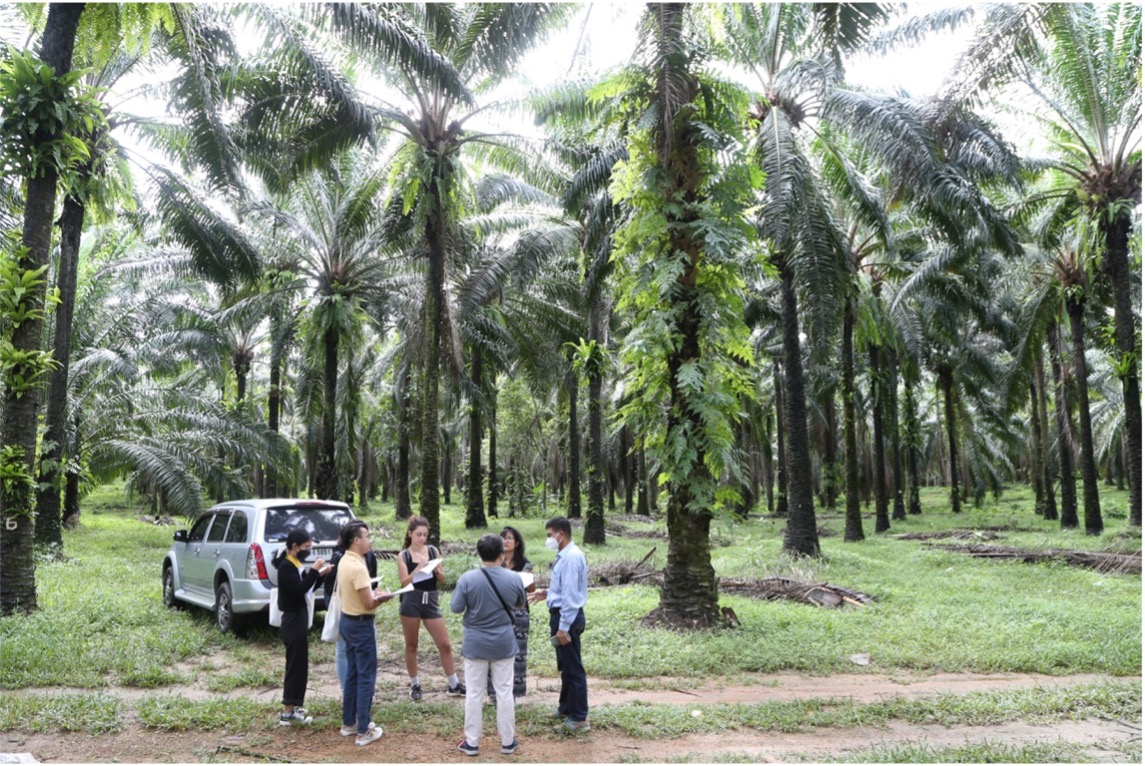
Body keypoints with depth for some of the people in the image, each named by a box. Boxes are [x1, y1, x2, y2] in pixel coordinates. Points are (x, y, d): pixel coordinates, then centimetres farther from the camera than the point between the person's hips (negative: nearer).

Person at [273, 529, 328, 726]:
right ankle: (288, 712, -1)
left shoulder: (295, 563, 11)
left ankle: (292, 706, 25)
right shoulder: (286, 566, -17)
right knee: (296, 665, -6)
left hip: (299, 618, 10)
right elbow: (299, 589, -27)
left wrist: (318, 575, 2)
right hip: (293, 620, -10)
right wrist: (314, 571, -28)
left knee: (298, 663, 16)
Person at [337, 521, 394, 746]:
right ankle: (363, 731, 5)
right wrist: (382, 597, -4)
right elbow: (368, 604, -24)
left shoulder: (344, 561, 6)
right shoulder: (358, 567, -24)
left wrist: (372, 594, 10)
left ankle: (348, 723, 27)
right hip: (361, 625, -10)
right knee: (366, 677, -1)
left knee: (352, 674, 18)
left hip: (347, 620, 10)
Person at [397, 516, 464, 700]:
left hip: (431, 602, 2)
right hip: (411, 603, -2)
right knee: (411, 646, 8)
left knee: (445, 645, 3)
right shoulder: (403, 556, -1)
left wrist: (435, 569, -13)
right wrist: (418, 568, -22)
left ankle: (454, 685, 13)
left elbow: (442, 579, 6)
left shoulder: (433, 551, 5)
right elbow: (404, 582, -11)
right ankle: (415, 685, 24)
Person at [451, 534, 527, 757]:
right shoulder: (514, 578, -10)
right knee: (504, 692, 11)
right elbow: (521, 604, 7)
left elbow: (456, 608, -8)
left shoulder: (467, 579, -16)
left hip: (475, 644, -1)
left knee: (474, 693, 10)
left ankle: (471, 742, 18)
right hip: (503, 643, 1)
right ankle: (508, 742, 20)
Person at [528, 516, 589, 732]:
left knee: (573, 667, -1)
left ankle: (579, 718, 8)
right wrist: (547, 592, 12)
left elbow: (570, 595, -23)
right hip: (562, 615, 10)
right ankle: (566, 708, 34)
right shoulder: (565, 556, 10)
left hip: (567, 617, -10)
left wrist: (563, 627, -22)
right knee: (565, 665, 21)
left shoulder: (571, 558, -21)